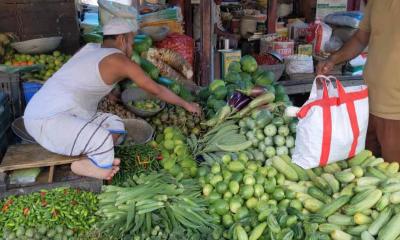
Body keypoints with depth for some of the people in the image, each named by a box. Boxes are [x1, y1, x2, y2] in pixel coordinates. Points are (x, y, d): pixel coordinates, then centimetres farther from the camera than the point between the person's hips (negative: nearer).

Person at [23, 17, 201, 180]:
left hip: (45, 111, 9)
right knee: (104, 142, -30)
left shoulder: (91, 48, 11)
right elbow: (157, 90, -1)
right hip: (46, 120, -9)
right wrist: (186, 104, 12)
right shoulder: (120, 60, -11)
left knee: (115, 126, 8)